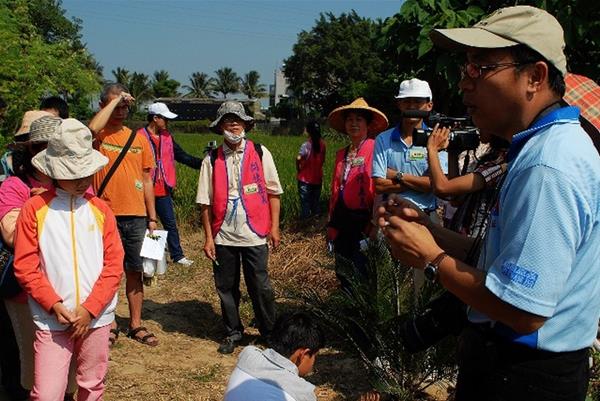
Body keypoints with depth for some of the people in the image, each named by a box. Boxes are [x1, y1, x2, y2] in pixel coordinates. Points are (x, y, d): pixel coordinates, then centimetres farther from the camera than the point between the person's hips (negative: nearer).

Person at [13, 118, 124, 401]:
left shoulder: (100, 210, 3)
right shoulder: (34, 209, -3)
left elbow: (114, 263, 0)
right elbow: (25, 266, -5)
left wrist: (90, 308, -10)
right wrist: (54, 305, -14)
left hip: (96, 317, 2)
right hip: (51, 320, -2)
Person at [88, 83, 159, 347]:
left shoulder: (139, 138, 9)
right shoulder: (98, 136, -2)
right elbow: (93, 128, -29)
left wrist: (152, 217, 9)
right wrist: (115, 99, -17)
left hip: (136, 216, 3)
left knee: (135, 271, 11)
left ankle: (135, 324, 23)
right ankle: (109, 325, 23)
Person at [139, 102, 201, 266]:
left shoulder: (167, 137, 8)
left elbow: (183, 157, 10)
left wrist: (203, 163, 0)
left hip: (163, 191, 5)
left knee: (171, 224, 11)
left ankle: (177, 255, 21)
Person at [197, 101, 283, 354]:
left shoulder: (260, 153, 1)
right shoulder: (212, 159, 3)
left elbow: (273, 192, 3)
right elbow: (206, 202, 3)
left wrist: (274, 226, -1)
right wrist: (208, 237, 0)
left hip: (254, 234, -1)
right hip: (223, 236, 2)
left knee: (260, 287, 3)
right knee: (226, 287, 12)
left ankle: (269, 333, 23)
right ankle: (233, 333, 30)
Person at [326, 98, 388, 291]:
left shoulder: (375, 148, -9)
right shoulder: (341, 154, 13)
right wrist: (331, 223, 16)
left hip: (363, 219, -7)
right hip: (342, 221, 7)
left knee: (363, 275, 0)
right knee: (343, 275, 15)